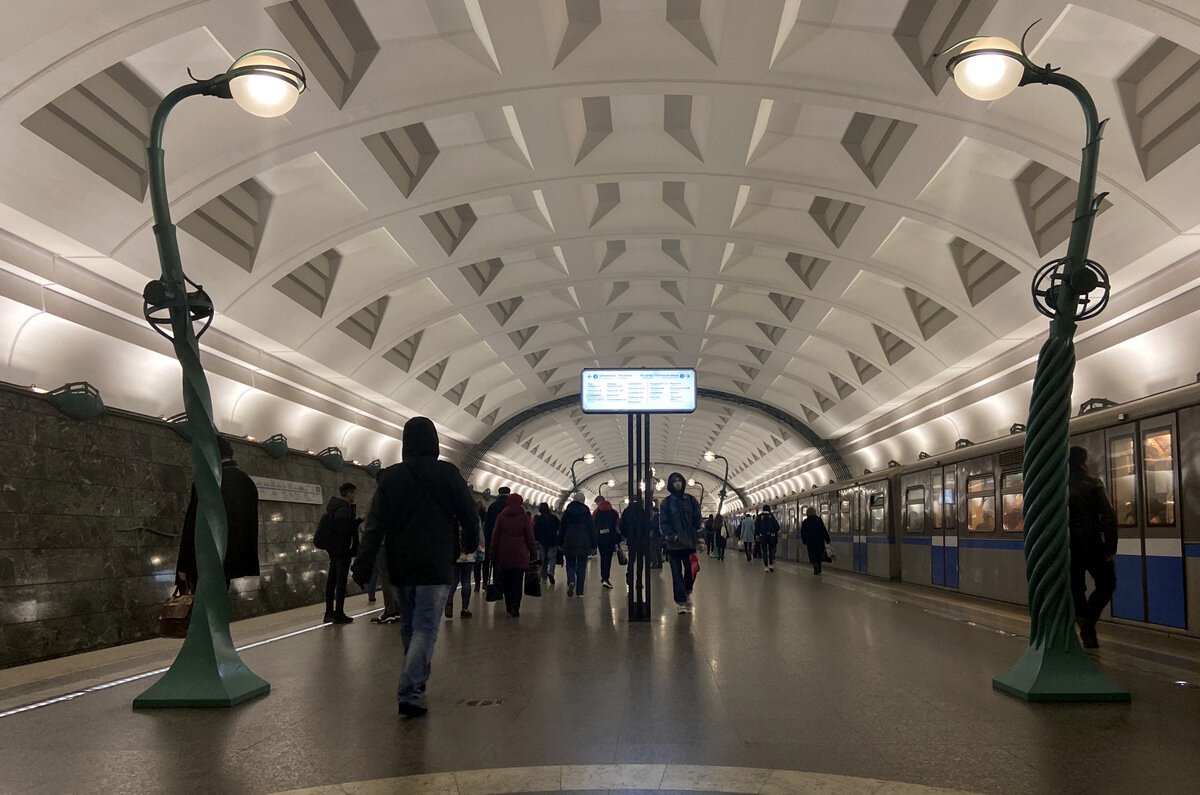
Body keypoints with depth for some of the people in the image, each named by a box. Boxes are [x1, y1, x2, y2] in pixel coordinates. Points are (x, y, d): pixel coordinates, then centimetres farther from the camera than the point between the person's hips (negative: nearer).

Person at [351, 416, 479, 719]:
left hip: (400, 567, 4)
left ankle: (416, 682, 31)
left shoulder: (390, 477, 2)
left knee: (409, 626, 18)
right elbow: (469, 516, -1)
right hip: (436, 567, -4)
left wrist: (363, 564, -5)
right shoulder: (447, 473, -5)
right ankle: (410, 693, -13)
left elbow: (375, 525, -3)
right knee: (425, 629, -3)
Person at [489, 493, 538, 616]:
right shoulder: (525, 517, -2)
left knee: (506, 582, 11)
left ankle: (509, 607, 16)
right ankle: (515, 608, -10)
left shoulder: (501, 517, 4)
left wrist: (493, 553, 11)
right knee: (518, 582, -1)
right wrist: (533, 553, 8)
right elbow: (530, 537, 0)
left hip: (503, 554, 2)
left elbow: (495, 536, 5)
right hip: (520, 554, -2)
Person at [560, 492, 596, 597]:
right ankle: (579, 591, 5)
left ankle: (571, 581, -18)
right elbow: (592, 529, 1)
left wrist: (560, 543, 12)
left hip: (570, 543, 0)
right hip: (584, 544, 0)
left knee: (570, 565, 11)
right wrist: (593, 544, 7)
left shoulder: (567, 512, 0)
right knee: (581, 566, 6)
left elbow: (562, 528, 4)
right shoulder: (586, 512, -1)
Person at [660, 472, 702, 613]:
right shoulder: (666, 503, 3)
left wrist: (700, 537, -5)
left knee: (691, 570, 3)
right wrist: (671, 536, -15)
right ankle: (681, 601, 3)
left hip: (689, 542, 1)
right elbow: (663, 523, 0)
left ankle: (687, 592, 30)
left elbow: (698, 520, 7)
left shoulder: (691, 500, 8)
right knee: (677, 573, -1)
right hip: (674, 544, -1)